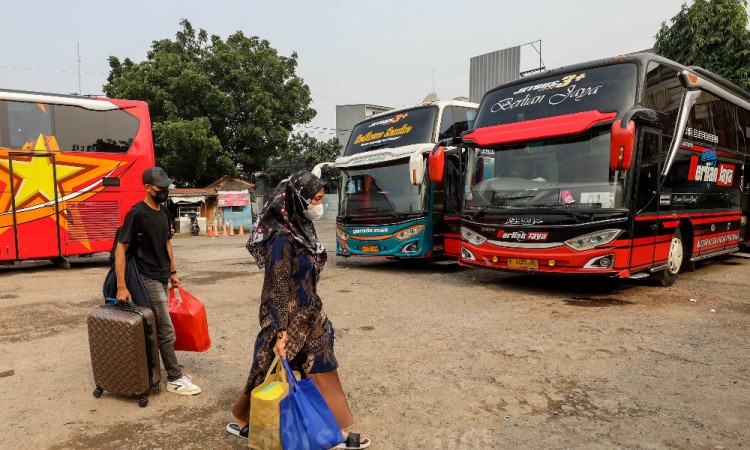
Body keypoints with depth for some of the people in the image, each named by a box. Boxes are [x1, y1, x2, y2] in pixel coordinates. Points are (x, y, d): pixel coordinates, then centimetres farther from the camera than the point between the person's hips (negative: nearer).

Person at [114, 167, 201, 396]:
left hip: (162, 278, 8)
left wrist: (172, 272, 18)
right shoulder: (136, 213, -14)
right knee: (166, 331, -5)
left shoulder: (163, 213, 11)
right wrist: (121, 286, -19)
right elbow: (120, 249, -15)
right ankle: (175, 379, 4)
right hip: (148, 279, -8)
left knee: (153, 328, 15)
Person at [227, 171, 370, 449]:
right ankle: (242, 422, 36)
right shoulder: (283, 238, -23)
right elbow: (277, 288, -22)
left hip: (308, 317, 9)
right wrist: (280, 331, -21)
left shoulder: (302, 230, 4)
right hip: (289, 319, -8)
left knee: (322, 372, 15)